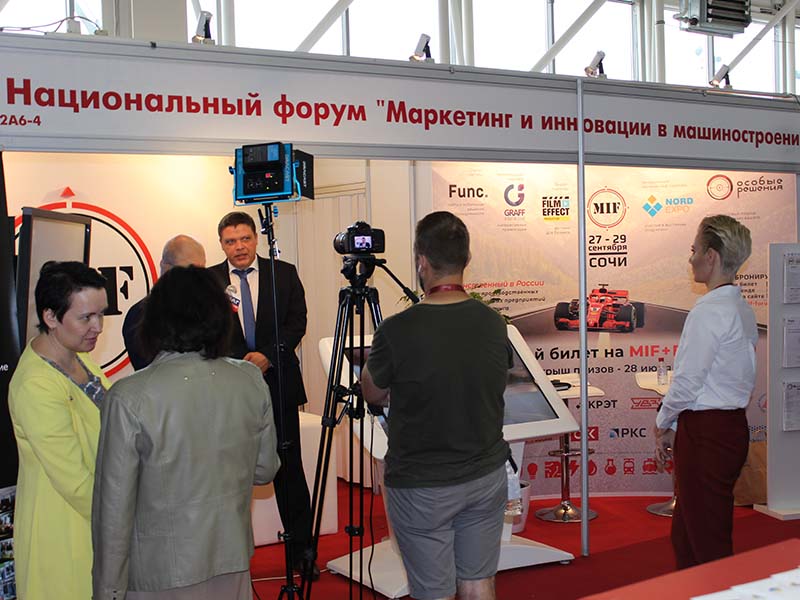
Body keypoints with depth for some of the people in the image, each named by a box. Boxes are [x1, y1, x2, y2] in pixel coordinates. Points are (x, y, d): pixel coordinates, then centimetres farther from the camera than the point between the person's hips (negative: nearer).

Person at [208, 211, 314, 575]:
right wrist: (241, 362, -12)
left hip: (278, 384, 1)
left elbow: (297, 323, 2)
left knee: (289, 470, 5)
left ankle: (301, 550, 14)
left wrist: (266, 355, -11)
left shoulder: (284, 274, 7)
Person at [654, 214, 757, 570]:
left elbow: (688, 380, -16)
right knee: (686, 535, 18)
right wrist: (678, 426, 14)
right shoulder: (743, 310, 12)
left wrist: (663, 424, 0)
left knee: (707, 541, 0)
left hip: (707, 433, -10)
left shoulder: (709, 311, -17)